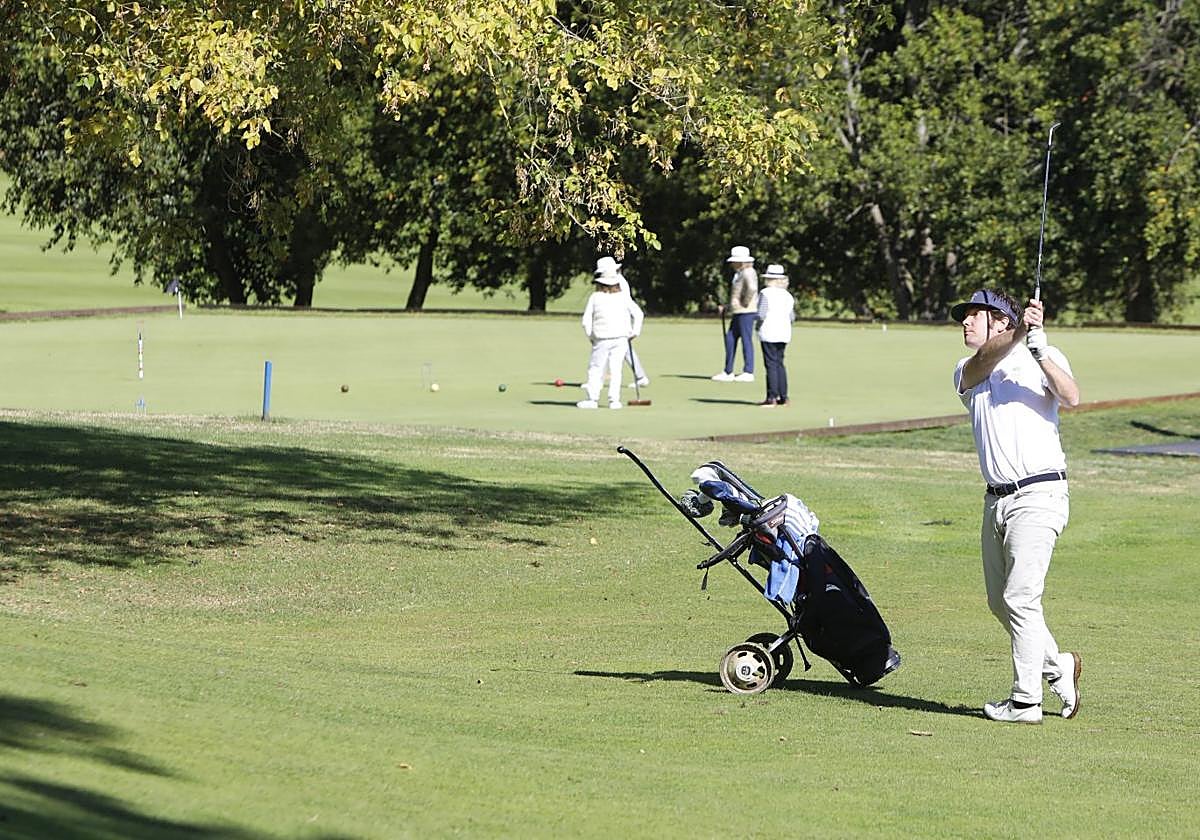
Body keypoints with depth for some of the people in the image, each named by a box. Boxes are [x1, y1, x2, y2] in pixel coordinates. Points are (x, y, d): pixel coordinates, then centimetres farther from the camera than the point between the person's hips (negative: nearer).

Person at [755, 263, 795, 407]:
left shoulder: (765, 293, -8)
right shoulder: (788, 295, 11)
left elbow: (761, 314, -16)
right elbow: (792, 317, 13)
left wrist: (758, 324, 2)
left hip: (769, 333, -6)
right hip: (784, 333, 6)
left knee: (771, 364, -6)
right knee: (779, 364, 13)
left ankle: (772, 398, -9)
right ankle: (783, 397, 13)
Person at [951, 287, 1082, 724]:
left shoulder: (1043, 357, -1)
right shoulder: (967, 371, 12)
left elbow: (1071, 397, -20)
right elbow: (984, 361, -13)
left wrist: (1037, 346, -33)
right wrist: (1018, 333, -30)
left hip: (1039, 495, -7)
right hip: (996, 501, 7)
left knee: (1020, 598, -10)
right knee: (1000, 601, 11)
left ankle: (1026, 701, -3)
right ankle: (1058, 667, 30)